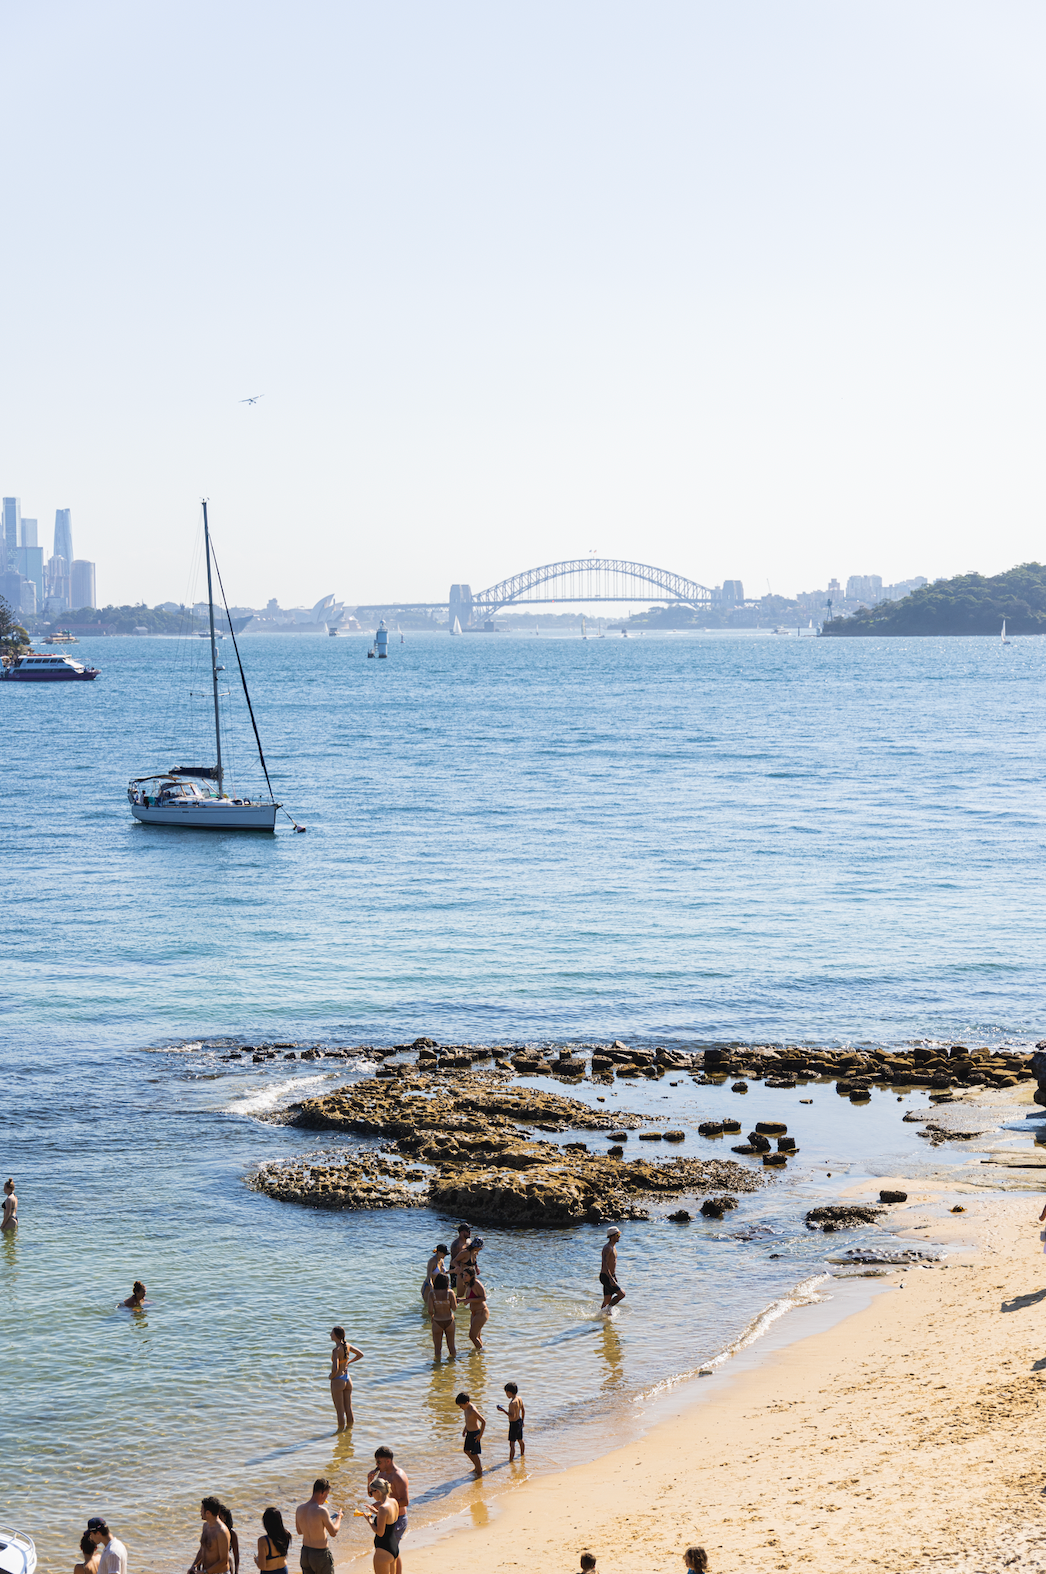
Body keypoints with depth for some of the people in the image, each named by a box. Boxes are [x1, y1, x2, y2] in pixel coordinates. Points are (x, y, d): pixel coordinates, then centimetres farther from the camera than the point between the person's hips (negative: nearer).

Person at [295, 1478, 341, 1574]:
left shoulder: (299, 1508, -4)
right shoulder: (321, 1511, -25)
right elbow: (333, 1533, -13)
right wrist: (339, 1517, 5)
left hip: (305, 1552, 6)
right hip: (321, 1554, -6)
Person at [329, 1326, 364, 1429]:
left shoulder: (336, 1350, -22)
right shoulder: (347, 1345, -1)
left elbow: (335, 1368, -32)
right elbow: (361, 1354, 15)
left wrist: (331, 1376, -12)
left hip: (338, 1381, -7)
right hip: (348, 1379, 7)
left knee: (340, 1411, 5)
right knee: (348, 1409, 15)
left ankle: (340, 1431, 13)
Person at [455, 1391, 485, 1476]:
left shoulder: (473, 1411, -30)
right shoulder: (467, 1407, -2)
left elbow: (484, 1421, -30)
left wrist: (480, 1435, -25)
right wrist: (466, 1428, 17)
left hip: (475, 1433, -9)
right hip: (469, 1432, 9)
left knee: (474, 1454, 3)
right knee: (466, 1450, 21)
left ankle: (479, 1472, 20)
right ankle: (477, 1466, 37)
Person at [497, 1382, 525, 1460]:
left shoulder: (512, 1403, -28)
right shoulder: (519, 1399, -1)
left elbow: (512, 1416, -30)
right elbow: (523, 1410, 11)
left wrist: (503, 1410, -23)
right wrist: (522, 1421, 22)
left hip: (514, 1424, -9)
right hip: (519, 1421, 9)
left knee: (512, 1444, -1)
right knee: (520, 1440, 27)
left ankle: (510, 1461, 3)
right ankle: (522, 1454, 44)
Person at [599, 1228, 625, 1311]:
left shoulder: (613, 1247, 14)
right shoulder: (607, 1248, -18)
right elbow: (604, 1265, -26)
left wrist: (615, 1277, 26)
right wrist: (611, 1279, -32)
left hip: (611, 1276, 10)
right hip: (606, 1277, -10)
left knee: (607, 1301, 10)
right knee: (621, 1294, -14)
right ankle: (606, 1309, -7)